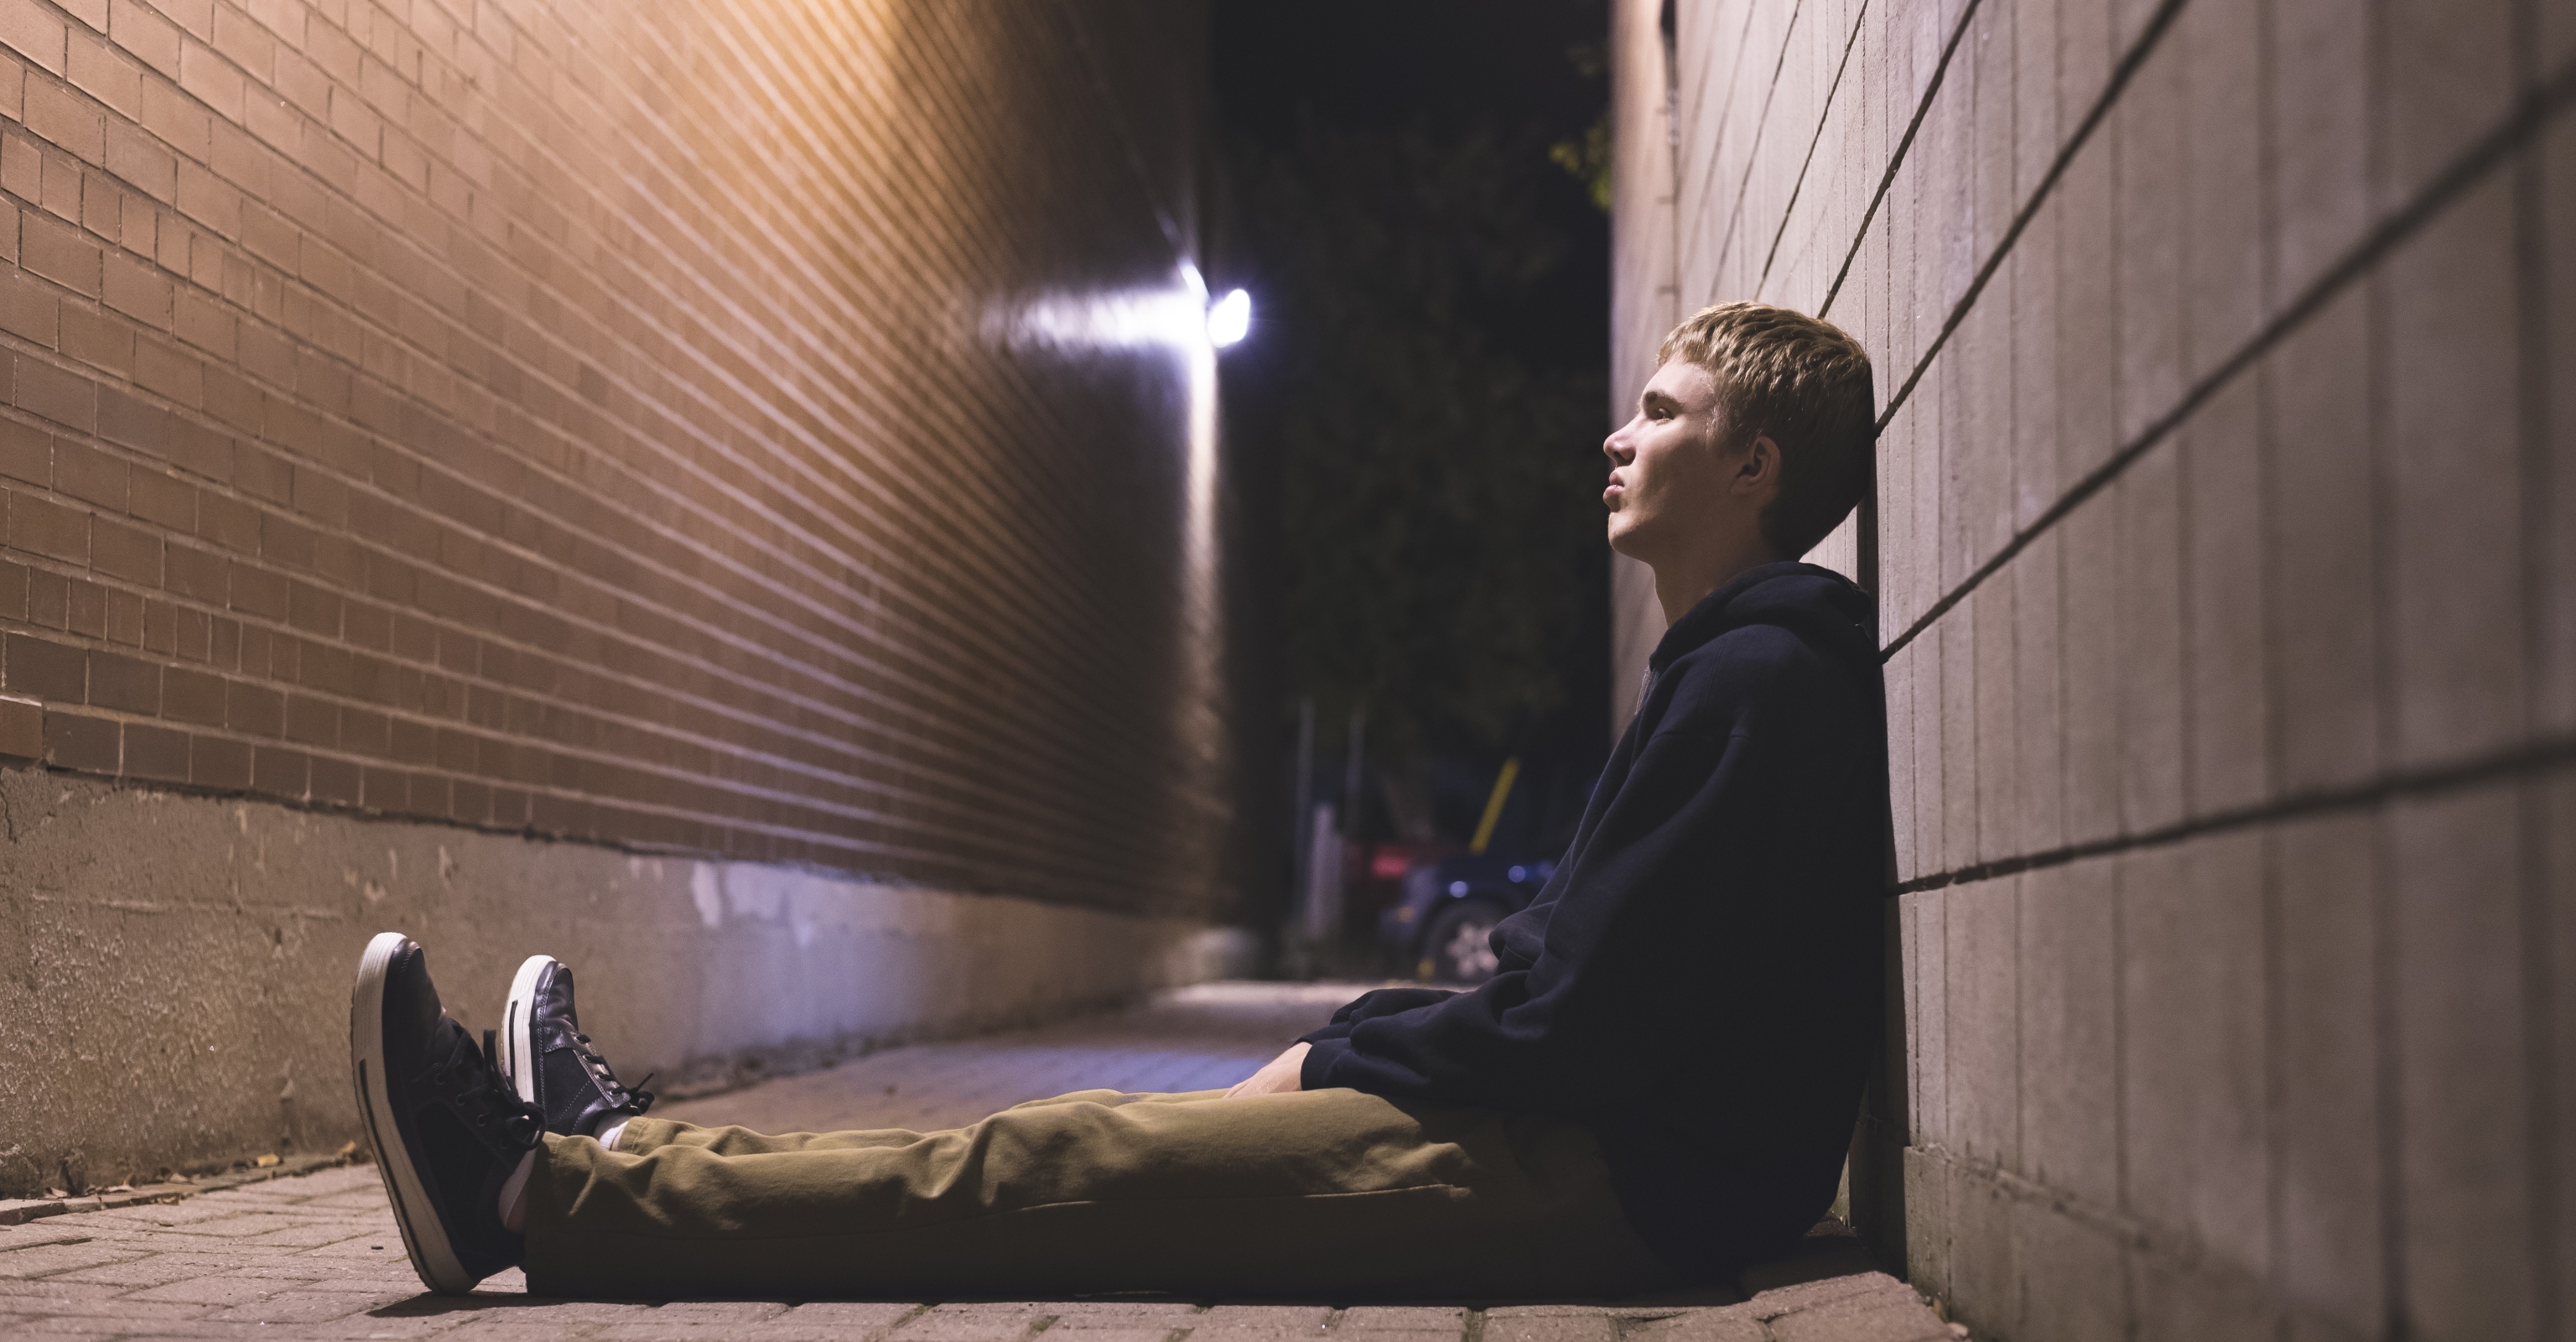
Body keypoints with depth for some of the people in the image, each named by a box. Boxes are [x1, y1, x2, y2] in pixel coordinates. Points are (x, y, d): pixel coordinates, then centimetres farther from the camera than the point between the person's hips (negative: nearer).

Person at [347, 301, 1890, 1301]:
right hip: (1601, 1148, 10)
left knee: (1067, 1167, -13)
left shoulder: (1762, 680, -14)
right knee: (1111, 1142, 7)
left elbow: (1576, 1022, -20)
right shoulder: (1736, 667, 20)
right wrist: (1334, 1051, 8)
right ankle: (628, 1149, 12)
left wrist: (1328, 1066, -7)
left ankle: (537, 1192, -11)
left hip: (1628, 1183, -10)